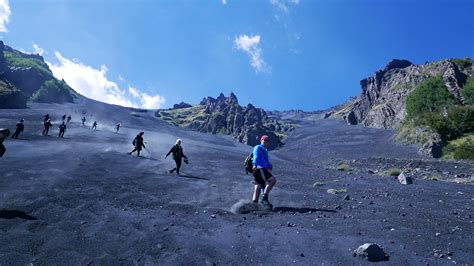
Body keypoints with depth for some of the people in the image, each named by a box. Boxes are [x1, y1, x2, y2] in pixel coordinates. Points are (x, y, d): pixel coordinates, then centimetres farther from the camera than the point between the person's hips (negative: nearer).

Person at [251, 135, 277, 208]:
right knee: (273, 180, -22)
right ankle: (264, 198, -23)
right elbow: (256, 156, -13)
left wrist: (270, 166, 4)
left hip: (263, 170, 9)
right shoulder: (258, 147, 5)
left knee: (257, 189, 6)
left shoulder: (265, 151, 32)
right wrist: (255, 165, -29)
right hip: (260, 169, -9)